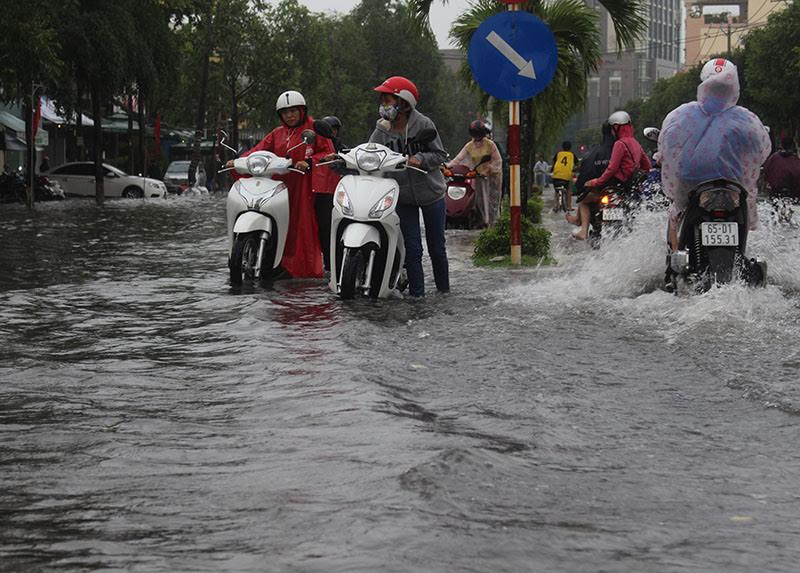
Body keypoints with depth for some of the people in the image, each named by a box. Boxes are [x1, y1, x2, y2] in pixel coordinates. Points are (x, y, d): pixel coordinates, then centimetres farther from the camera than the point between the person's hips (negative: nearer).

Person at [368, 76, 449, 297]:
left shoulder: (423, 124, -10)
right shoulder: (382, 131, -3)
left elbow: (440, 154, -6)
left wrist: (420, 159, -24)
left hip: (431, 193, -1)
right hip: (403, 197, 2)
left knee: (436, 246, 8)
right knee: (412, 248, -1)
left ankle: (443, 287, 23)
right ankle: (416, 292, 6)